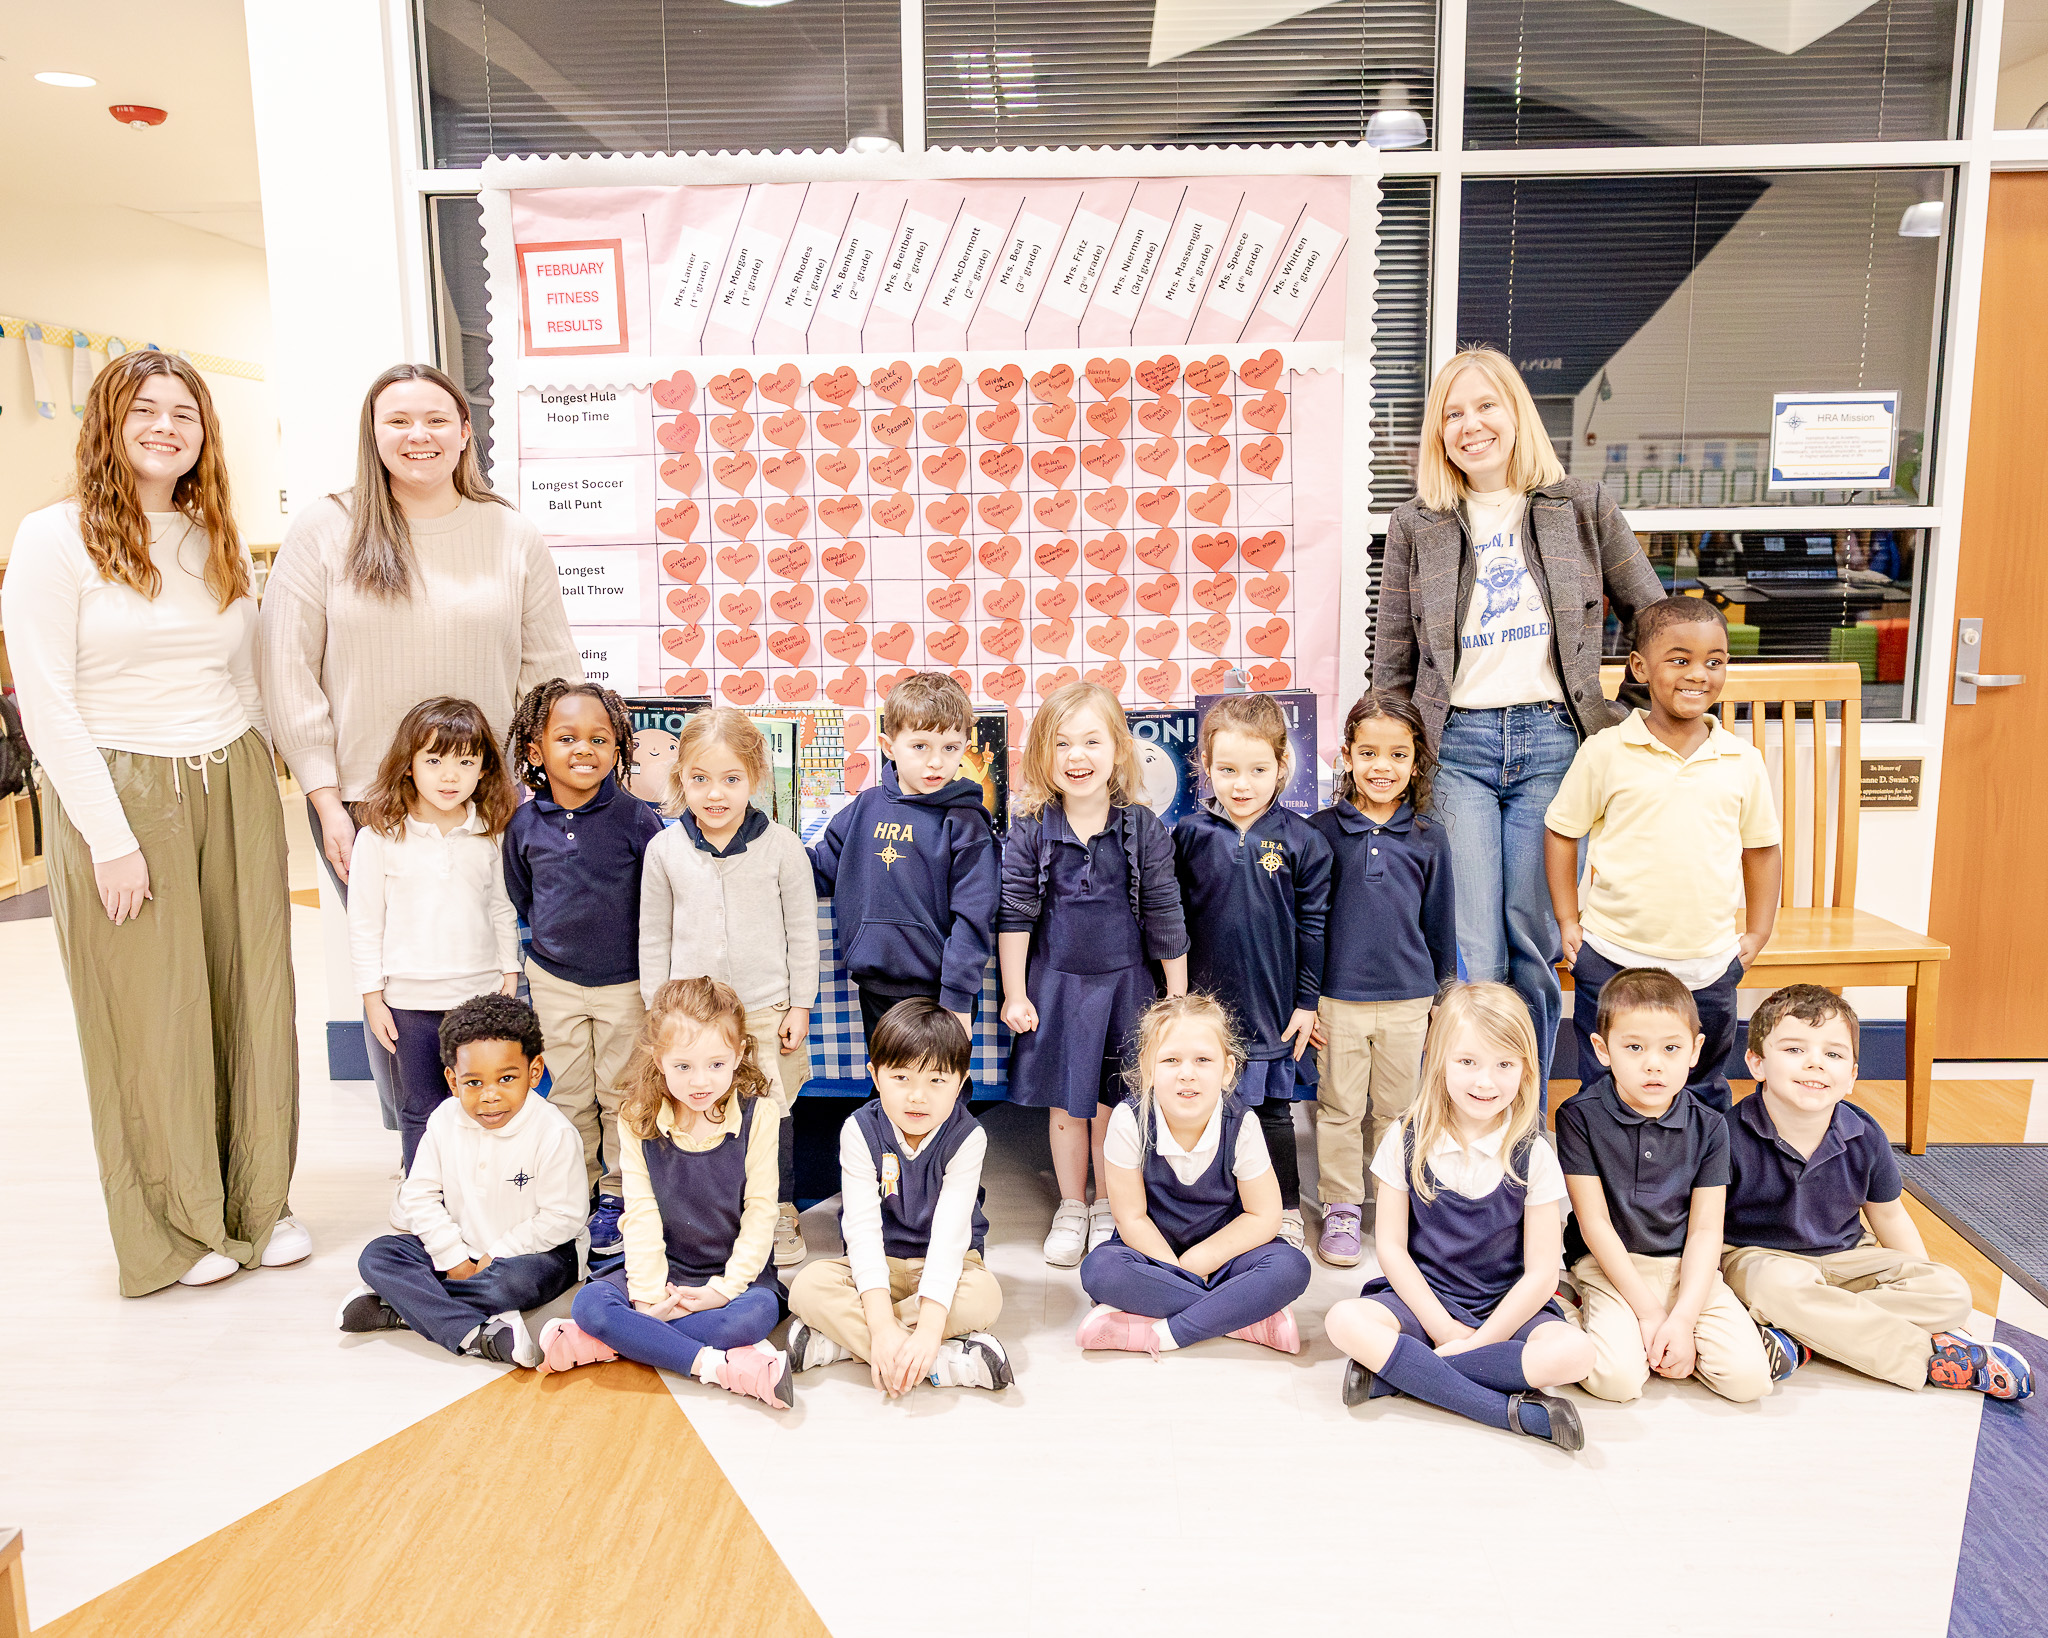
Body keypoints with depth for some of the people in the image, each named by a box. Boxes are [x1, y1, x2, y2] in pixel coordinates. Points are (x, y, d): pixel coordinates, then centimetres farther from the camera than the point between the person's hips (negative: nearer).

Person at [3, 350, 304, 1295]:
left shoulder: (220, 542, 12)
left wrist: (253, 786, 10)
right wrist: (112, 837, -13)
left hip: (234, 791, 5)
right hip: (120, 795, -5)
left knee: (252, 1000, 8)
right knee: (150, 1017, 4)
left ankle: (257, 1205, 24)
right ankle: (174, 1231, 20)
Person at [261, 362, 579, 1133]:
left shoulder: (513, 536, 7)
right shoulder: (323, 532, 2)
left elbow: (549, 671, 6)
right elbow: (288, 673, 0)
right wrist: (326, 800, -5)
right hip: (365, 806, -1)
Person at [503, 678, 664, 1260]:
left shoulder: (635, 820, -14)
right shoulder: (525, 824, -4)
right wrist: (555, 934, 10)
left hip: (625, 982, -2)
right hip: (554, 978, 3)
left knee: (620, 1092, 8)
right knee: (569, 1092, 14)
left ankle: (618, 1195, 23)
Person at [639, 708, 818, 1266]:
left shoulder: (782, 847, -7)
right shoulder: (664, 849, -1)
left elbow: (802, 931, 0)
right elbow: (654, 936, 7)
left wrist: (800, 1006, -1)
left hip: (768, 1010, -1)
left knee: (773, 1114, 7)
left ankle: (781, 1215, 25)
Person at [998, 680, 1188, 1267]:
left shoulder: (1142, 828, -8)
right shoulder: (1030, 830, -8)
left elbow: (1165, 917, -3)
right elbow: (1014, 915, -3)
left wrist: (1178, 998, 1)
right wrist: (1015, 994, -3)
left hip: (1124, 982, 0)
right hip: (1054, 982, 1)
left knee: (1112, 1103, 9)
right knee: (1064, 1103, 11)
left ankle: (1108, 1206, 30)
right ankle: (1071, 1207, 30)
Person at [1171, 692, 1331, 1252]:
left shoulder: (1302, 840, -5)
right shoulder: (1190, 834, -4)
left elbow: (1313, 924, -1)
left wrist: (1308, 1000, -1)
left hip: (1273, 1006, -1)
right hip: (1203, 1002, 1)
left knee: (1273, 1108, 12)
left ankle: (1286, 1212, 28)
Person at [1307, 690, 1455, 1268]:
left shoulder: (1428, 839, 1)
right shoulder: (1321, 830, -4)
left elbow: (1440, 924, 10)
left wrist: (1446, 999, 12)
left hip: (1408, 1000, 2)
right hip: (1338, 998, -1)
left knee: (1398, 1111, 13)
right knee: (1340, 1109, 7)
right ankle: (1342, 1209, 21)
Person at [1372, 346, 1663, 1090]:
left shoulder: (1582, 506, 7)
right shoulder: (1416, 527, 7)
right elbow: (1391, 665, 10)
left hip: (1551, 742, 1)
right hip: (1456, 746, 0)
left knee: (1534, 944, 4)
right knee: (1470, 955, -5)